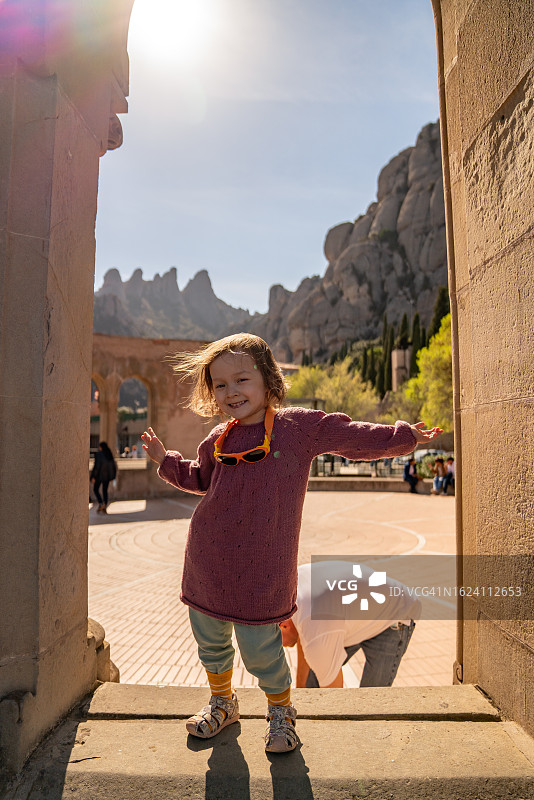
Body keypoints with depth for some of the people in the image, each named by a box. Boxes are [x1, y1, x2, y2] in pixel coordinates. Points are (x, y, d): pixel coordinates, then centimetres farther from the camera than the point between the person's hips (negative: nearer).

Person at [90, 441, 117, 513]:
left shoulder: (98, 454, -11)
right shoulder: (110, 454, 7)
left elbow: (96, 465, -17)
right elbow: (113, 466, 9)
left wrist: (93, 476, -12)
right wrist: (112, 476, 18)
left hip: (99, 475, -5)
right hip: (107, 475, 5)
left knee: (95, 489, 10)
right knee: (105, 490, 13)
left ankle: (101, 504, -9)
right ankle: (105, 508, 7)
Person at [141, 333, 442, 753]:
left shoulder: (299, 427, -6)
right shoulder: (218, 441, 6)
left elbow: (355, 437, 2)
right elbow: (199, 478, 24)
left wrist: (404, 437, 3)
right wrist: (165, 459, 13)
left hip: (261, 569, -5)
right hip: (207, 562, 5)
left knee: (260, 649, 2)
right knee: (210, 642, 19)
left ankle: (281, 710, 34)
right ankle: (222, 702, 48)